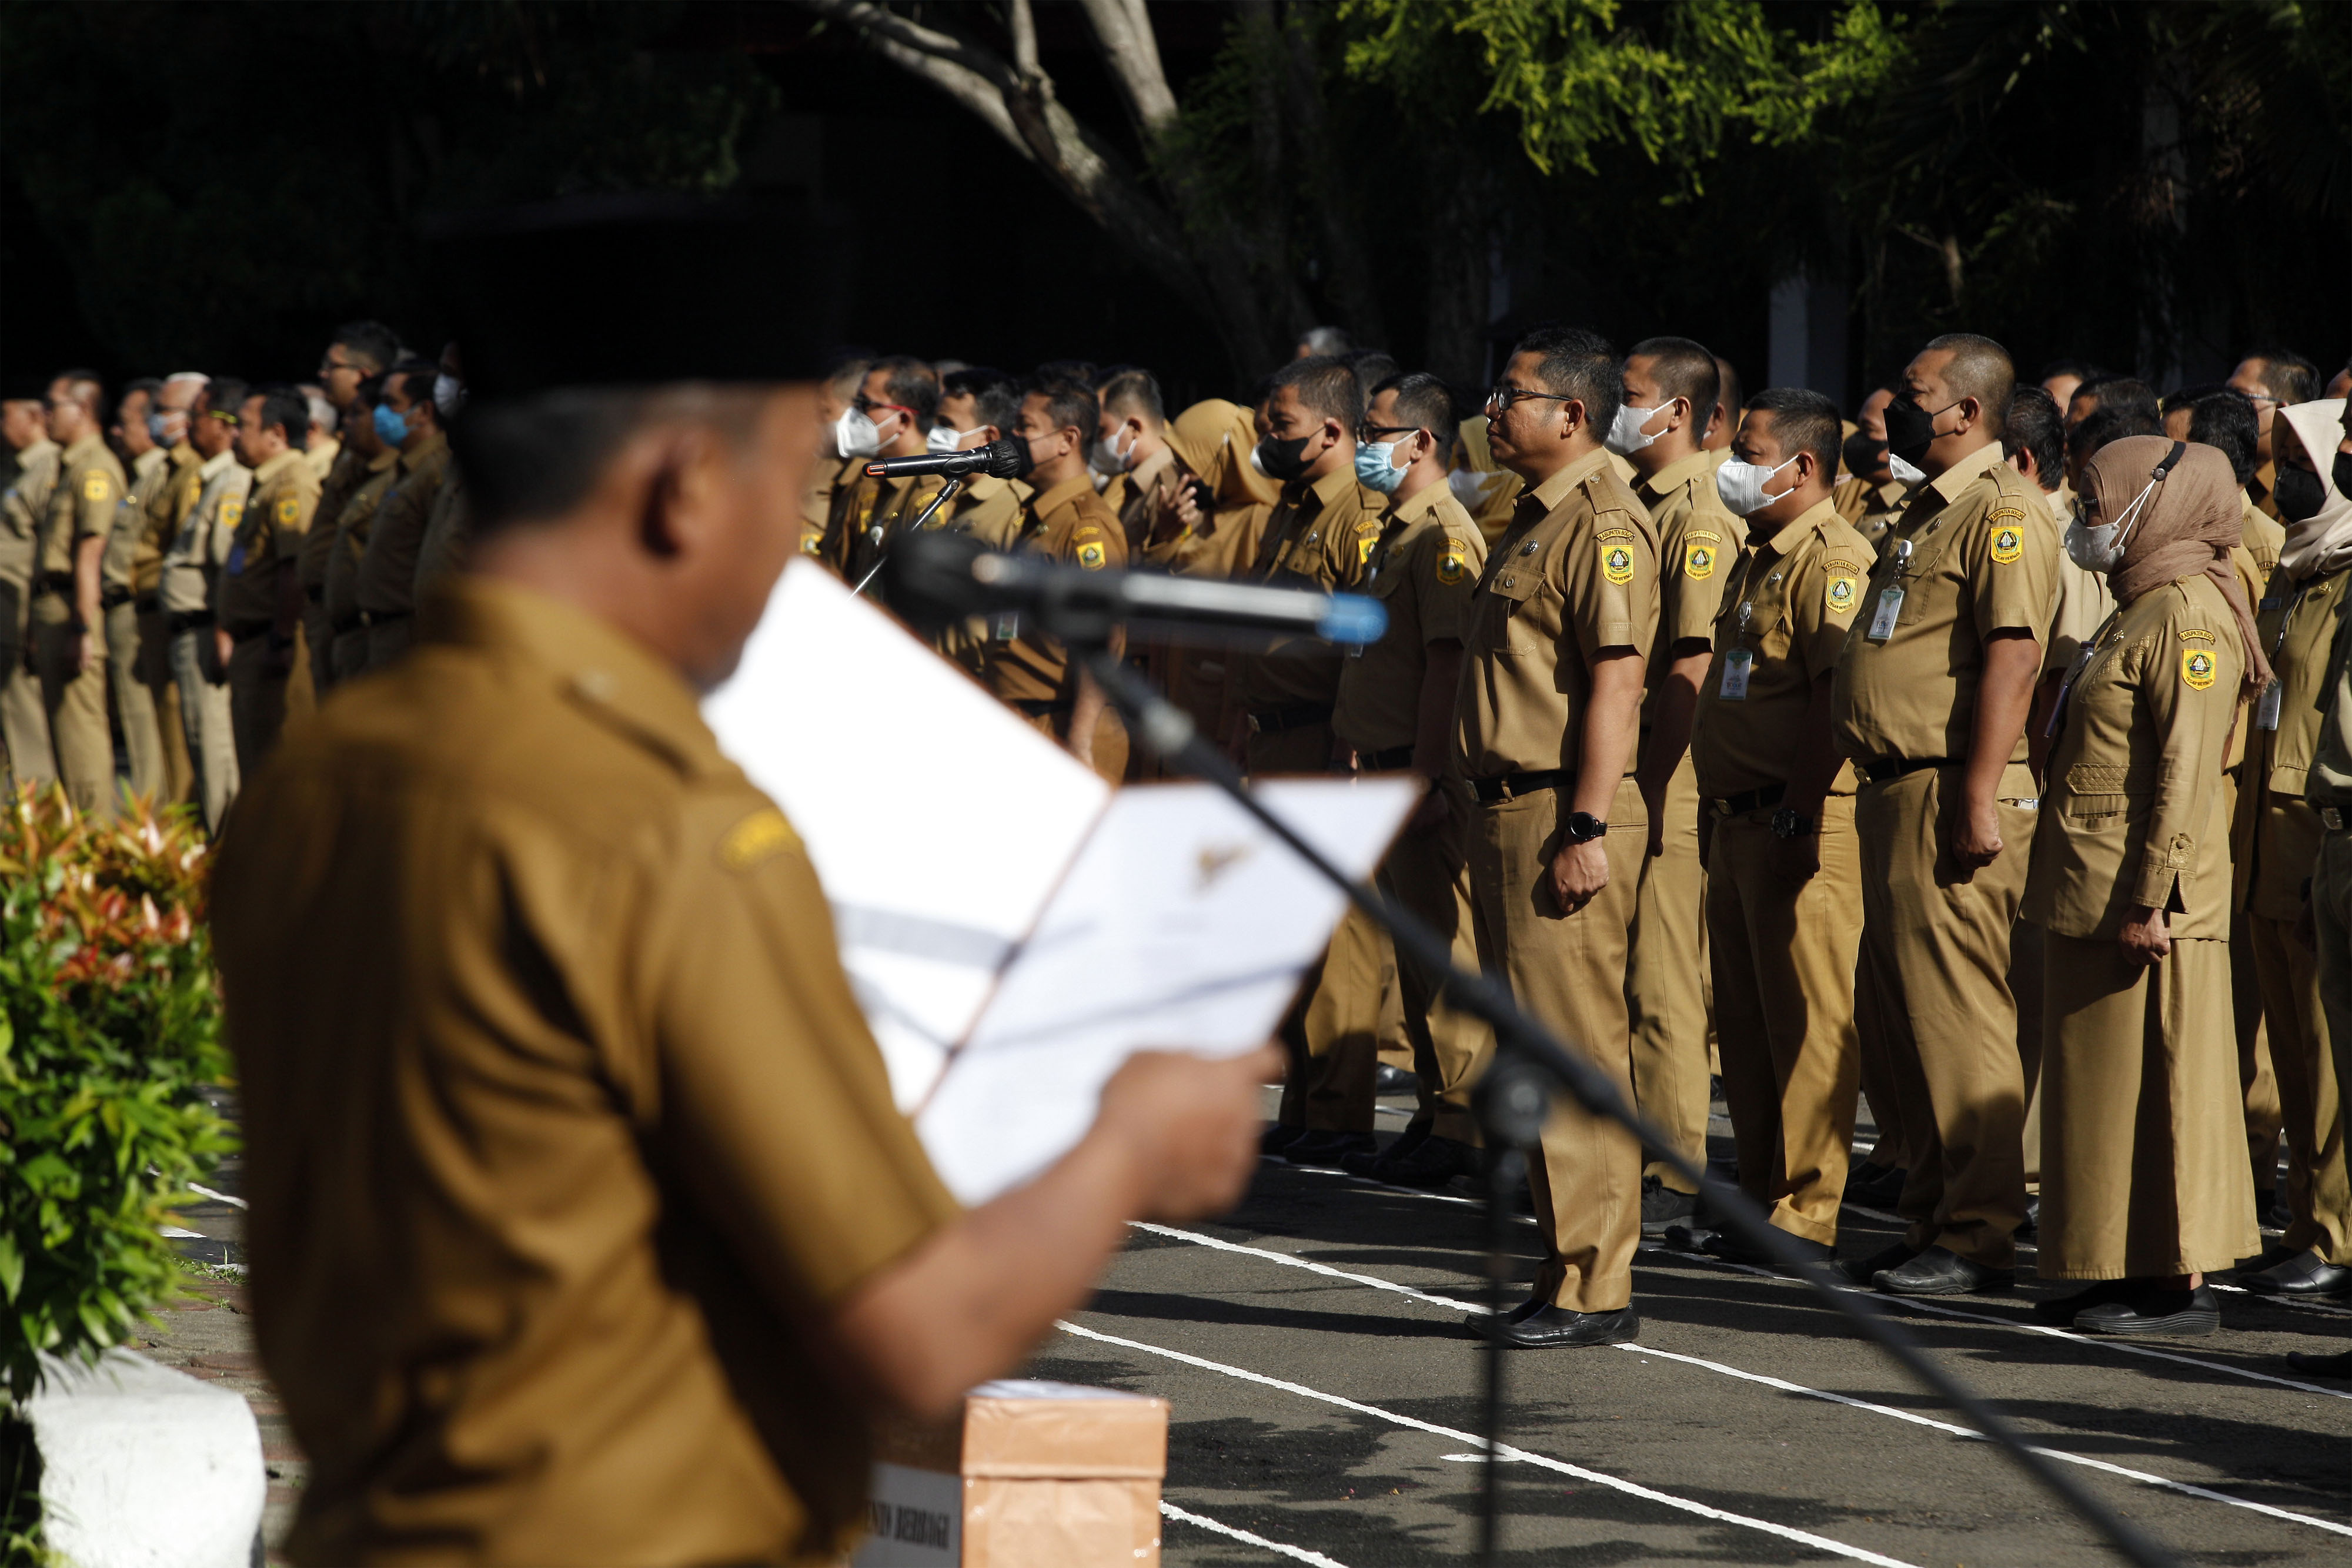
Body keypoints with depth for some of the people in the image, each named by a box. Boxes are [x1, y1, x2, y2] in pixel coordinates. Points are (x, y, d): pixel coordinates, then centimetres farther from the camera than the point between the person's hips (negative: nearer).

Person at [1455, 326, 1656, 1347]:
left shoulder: (1602, 524, -12)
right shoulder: (1534, 522, 19)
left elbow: (1616, 682, -19)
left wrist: (1587, 828, -24)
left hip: (1563, 817, -10)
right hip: (1509, 808, 10)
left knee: (1576, 1052, -9)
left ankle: (1593, 1290, -8)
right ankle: (1567, 1265, 16)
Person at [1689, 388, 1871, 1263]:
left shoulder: (1833, 562, -13)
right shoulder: (1757, 562, 18)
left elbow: (1839, 697, -21)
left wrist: (1799, 811, -24)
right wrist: (1718, 812, 21)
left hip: (1801, 825, -10)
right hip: (1738, 821, 10)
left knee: (1804, 1020, -7)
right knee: (1746, 1018, 14)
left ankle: (1806, 1215, -5)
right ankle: (1761, 1192, 21)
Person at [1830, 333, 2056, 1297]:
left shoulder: (2003, 511, -12)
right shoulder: (1927, 512, 20)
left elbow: (2012, 656, -20)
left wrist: (1979, 798, -25)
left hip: (1951, 797, -11)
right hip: (1894, 789, 11)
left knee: (1957, 1017, -9)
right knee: (1901, 1015, 12)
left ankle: (1981, 1236, -7)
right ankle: (1931, 1218, 18)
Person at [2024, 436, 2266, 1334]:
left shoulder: (2189, 614, -13)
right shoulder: (2139, 610, 18)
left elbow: (2188, 771, -20)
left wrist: (2150, 898, -24)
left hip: (2143, 899, -10)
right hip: (2093, 893, 10)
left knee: (2157, 1084, -7)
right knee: (2106, 1085, 12)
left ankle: (2183, 1285, -4)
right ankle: (2123, 1271, 17)